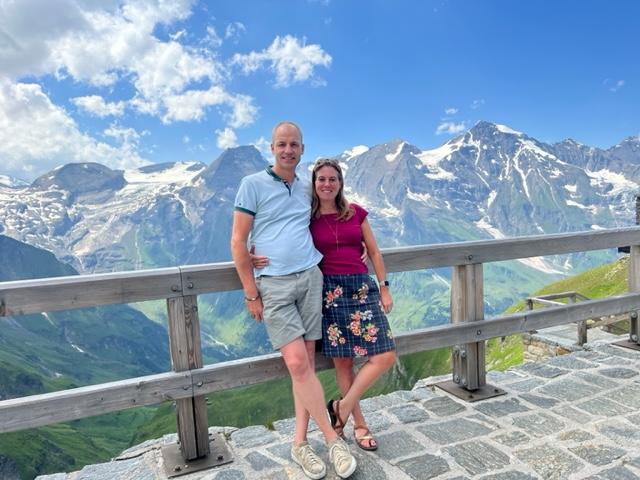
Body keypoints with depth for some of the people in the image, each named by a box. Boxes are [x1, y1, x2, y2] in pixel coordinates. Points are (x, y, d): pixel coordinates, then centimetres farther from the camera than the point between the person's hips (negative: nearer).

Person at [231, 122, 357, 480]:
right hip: (274, 285, -4)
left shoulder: (306, 189, 13)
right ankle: (334, 439, 7)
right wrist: (251, 294, -6)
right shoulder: (253, 184, -1)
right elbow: (238, 241, -3)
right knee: (297, 363, -10)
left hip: (311, 278, 5)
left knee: (307, 361, 4)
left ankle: (300, 442, 17)